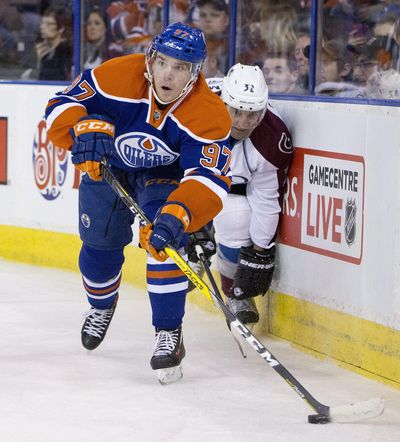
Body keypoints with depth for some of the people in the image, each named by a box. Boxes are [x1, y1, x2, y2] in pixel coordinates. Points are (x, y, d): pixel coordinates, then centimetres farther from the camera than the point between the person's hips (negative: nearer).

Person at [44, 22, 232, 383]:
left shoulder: (209, 116, -35)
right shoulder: (119, 76, -32)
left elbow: (208, 180, -42)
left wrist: (176, 216, -59)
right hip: (108, 165, 2)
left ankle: (169, 333, -14)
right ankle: (101, 305, 43)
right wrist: (85, 129, -46)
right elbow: (63, 105, -23)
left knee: (165, 239, -25)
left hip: (167, 174, -2)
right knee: (100, 243, 9)